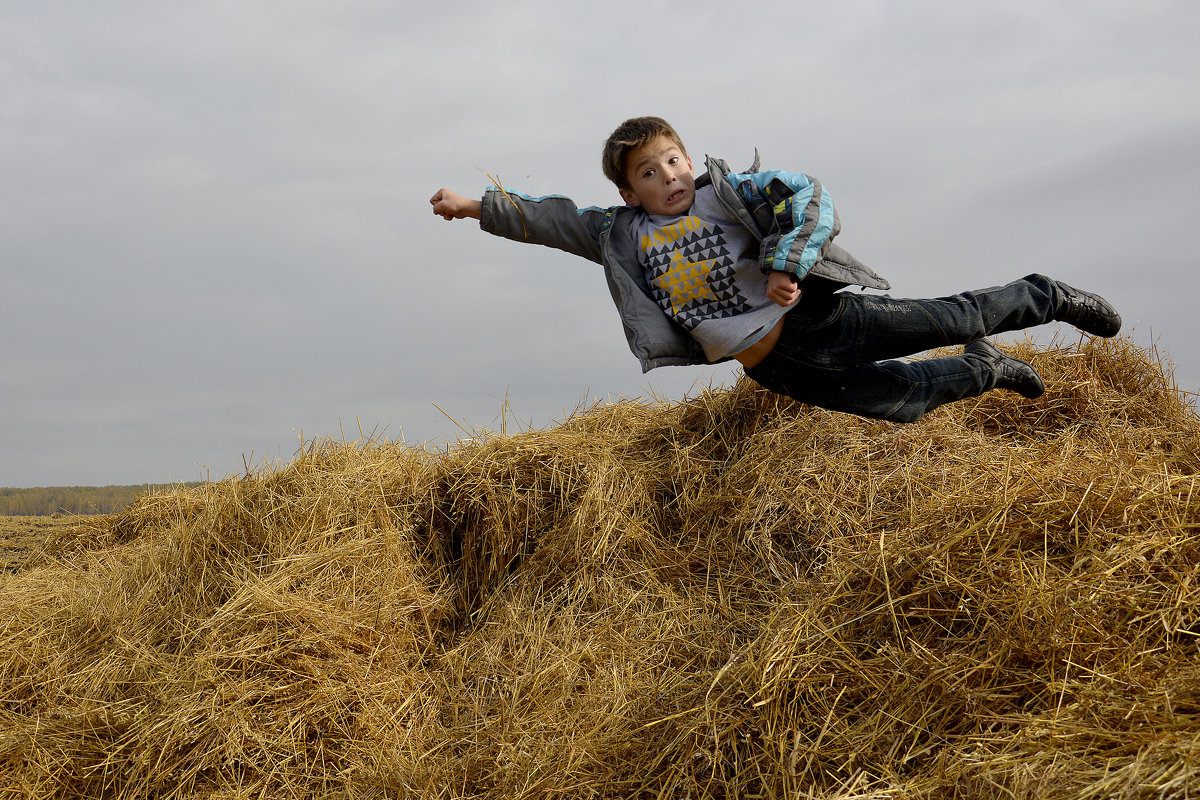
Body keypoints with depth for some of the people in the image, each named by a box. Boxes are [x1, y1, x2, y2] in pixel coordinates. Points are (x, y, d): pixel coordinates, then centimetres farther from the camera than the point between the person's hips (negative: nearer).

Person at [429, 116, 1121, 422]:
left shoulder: (731, 190, -1)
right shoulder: (622, 234, 9)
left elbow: (813, 200, -11)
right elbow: (553, 220, 11)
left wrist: (788, 261, -25)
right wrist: (476, 206, 8)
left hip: (816, 316, -2)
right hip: (771, 367, 2)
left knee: (952, 320, -6)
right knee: (900, 400, -3)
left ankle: (1048, 298, 22)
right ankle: (984, 373, 26)